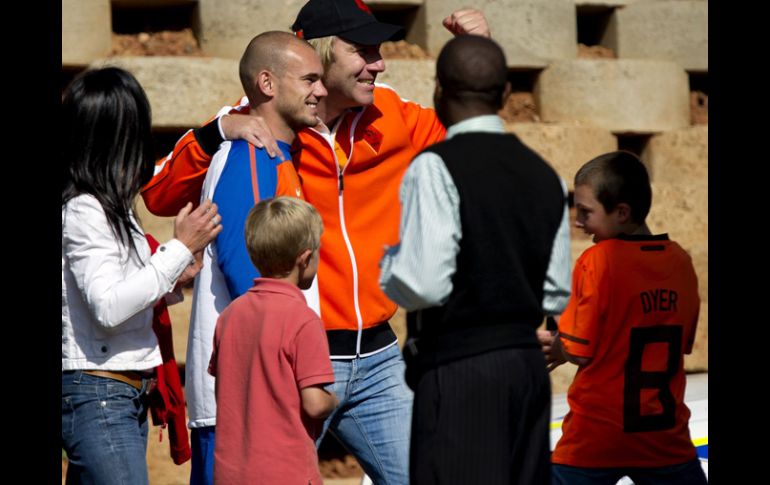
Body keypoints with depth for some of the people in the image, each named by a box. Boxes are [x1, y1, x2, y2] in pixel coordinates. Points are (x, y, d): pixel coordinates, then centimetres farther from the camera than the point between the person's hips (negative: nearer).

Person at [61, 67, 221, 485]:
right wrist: (180, 249, -19)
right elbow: (107, 308, -22)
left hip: (127, 396, 10)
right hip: (97, 394, -10)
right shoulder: (83, 211, -15)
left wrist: (171, 281, 6)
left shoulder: (110, 207, 13)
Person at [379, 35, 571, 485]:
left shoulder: (437, 168, -10)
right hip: (529, 363, 7)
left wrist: (387, 263, 3)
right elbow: (556, 296, 13)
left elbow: (423, 286, -17)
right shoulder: (545, 176, 10)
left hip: (459, 368, -7)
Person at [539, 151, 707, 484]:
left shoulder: (598, 261, -13)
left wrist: (551, 345, 10)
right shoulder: (680, 260, 2)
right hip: (666, 435, 5)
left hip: (597, 436, -5)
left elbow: (579, 352, -12)